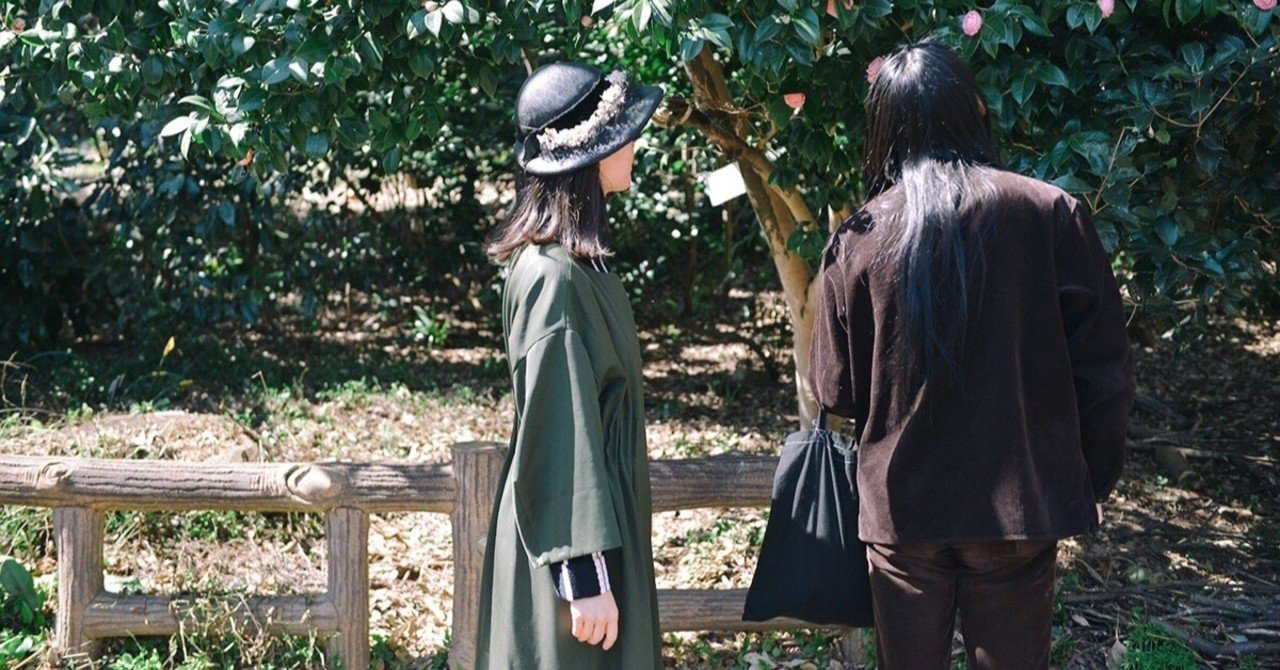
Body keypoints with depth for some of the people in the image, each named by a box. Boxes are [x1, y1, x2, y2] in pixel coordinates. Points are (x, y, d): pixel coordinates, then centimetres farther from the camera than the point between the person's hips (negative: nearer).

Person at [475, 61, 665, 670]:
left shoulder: (574, 260, 9)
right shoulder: (553, 276, -21)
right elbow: (560, 431, -23)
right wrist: (586, 574, -22)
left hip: (603, 503, 10)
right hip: (575, 524, -10)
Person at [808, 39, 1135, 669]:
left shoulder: (857, 237, -5)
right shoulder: (1051, 214, -8)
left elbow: (834, 390, 1)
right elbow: (1102, 365, -5)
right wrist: (1091, 485, 8)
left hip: (900, 509, 1)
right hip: (1021, 504, -1)